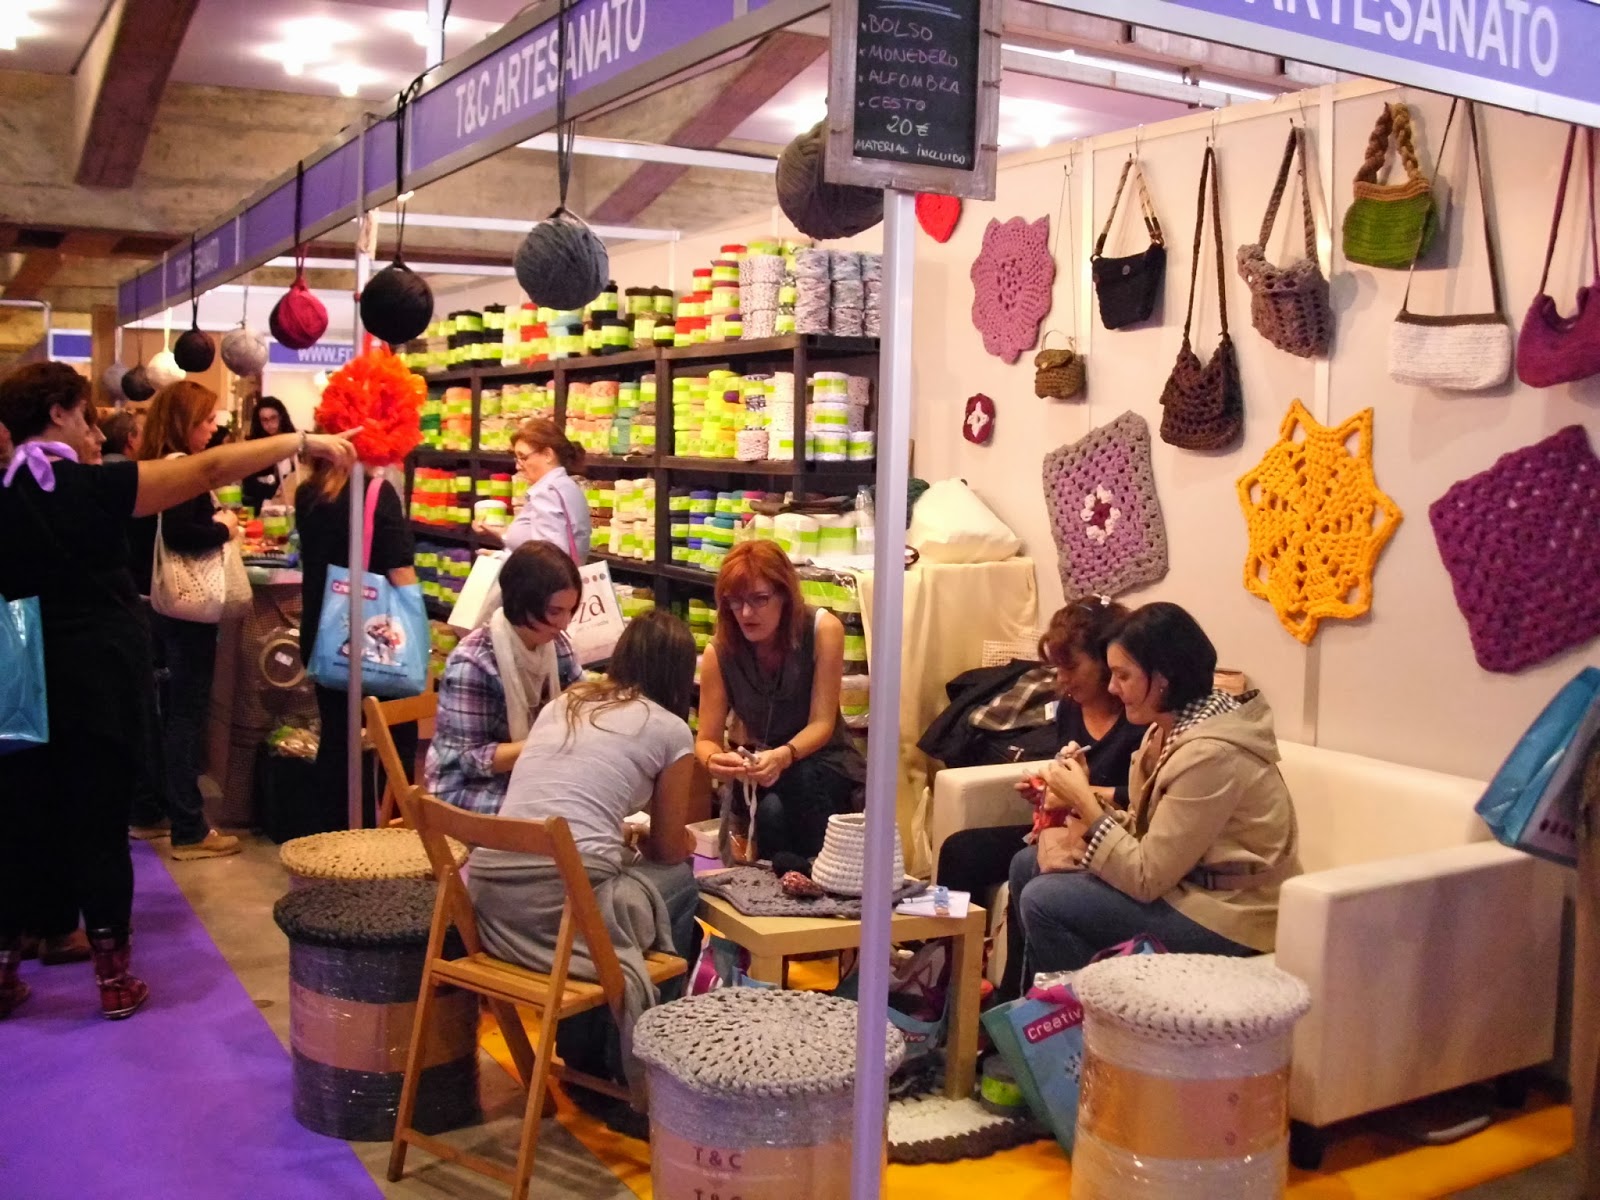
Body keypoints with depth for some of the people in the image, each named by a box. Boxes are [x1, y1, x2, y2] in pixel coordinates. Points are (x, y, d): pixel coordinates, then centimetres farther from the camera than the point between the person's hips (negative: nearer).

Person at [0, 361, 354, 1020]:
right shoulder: (95, 488, -12)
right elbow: (208, 470, -13)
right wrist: (304, 442, -9)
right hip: (99, 683, -3)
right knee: (100, 824, 4)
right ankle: (114, 977, 12)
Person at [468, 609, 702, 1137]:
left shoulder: (560, 704, 21)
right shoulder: (670, 730, 6)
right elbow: (670, 848, 14)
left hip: (488, 894, 6)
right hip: (561, 901, -6)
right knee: (679, 879, 20)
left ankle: (585, 1055, 31)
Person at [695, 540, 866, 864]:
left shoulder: (823, 629, -19)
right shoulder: (719, 652, -14)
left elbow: (822, 723, -21)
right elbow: (706, 740, -12)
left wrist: (784, 756, -43)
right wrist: (714, 761, -38)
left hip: (823, 764, 0)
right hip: (758, 770, 1)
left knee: (799, 777, -35)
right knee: (771, 811, -33)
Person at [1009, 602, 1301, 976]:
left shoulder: (1209, 753, -25)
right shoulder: (1171, 726, 3)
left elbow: (1147, 879, -24)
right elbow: (1147, 831, 5)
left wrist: (1085, 804, -17)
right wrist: (1083, 801, -11)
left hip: (1225, 919, -10)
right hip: (1183, 880, 10)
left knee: (1044, 900, -17)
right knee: (1028, 865, 9)